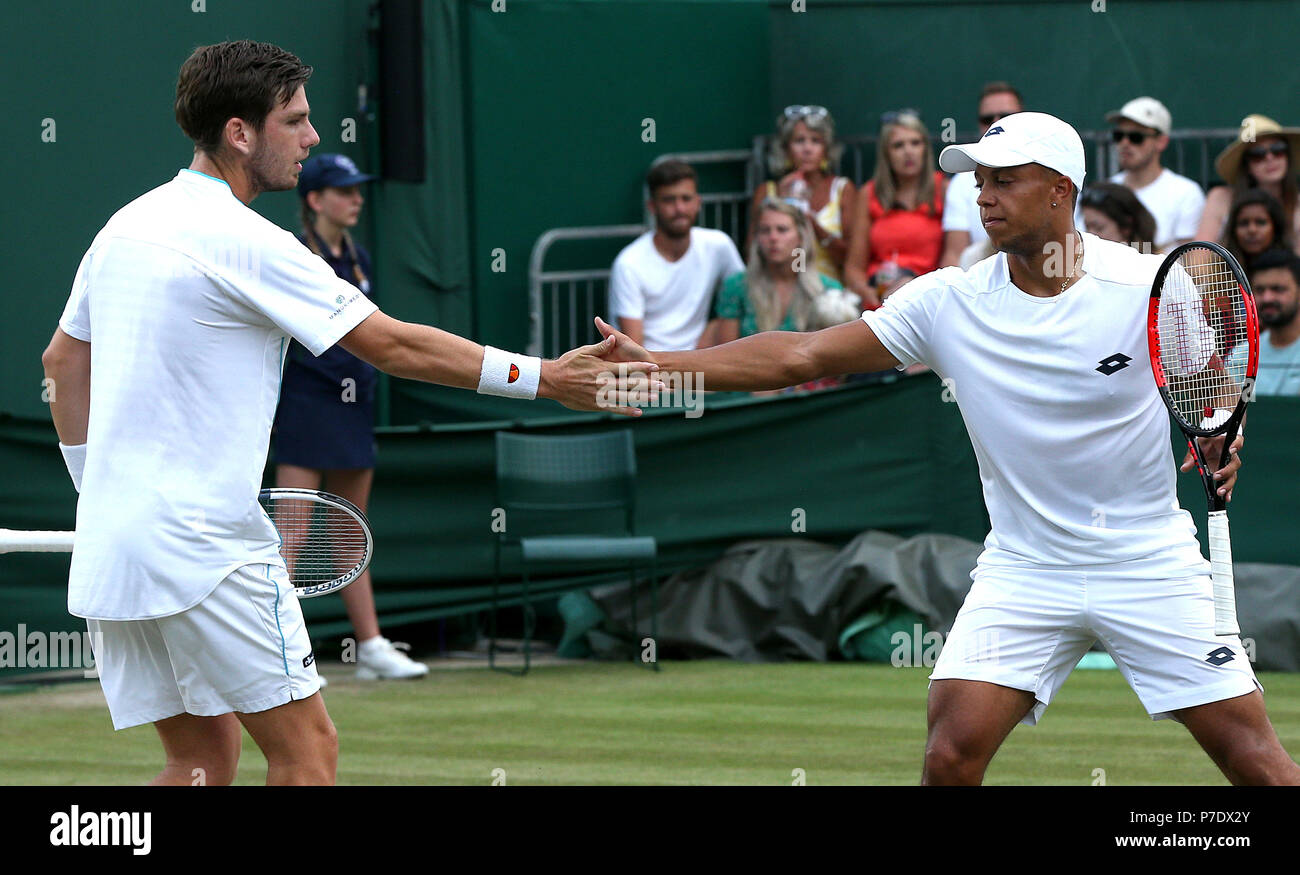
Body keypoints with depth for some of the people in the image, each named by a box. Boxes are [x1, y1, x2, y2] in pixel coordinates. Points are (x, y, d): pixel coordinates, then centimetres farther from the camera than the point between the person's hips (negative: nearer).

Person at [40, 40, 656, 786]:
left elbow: (64, 362, 21)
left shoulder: (125, 228, 11)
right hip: (204, 547, -8)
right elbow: (393, 346, -11)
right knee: (306, 746, -1)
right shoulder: (246, 244, -13)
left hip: (109, 549, 8)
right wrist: (544, 378, -6)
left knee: (205, 756, 13)